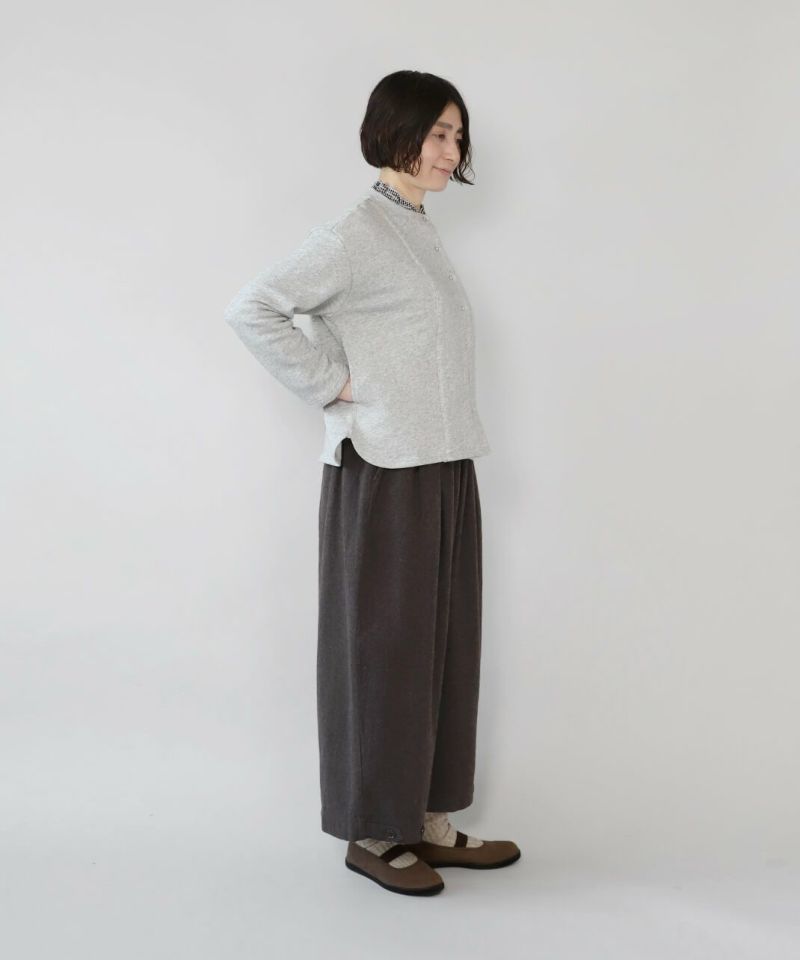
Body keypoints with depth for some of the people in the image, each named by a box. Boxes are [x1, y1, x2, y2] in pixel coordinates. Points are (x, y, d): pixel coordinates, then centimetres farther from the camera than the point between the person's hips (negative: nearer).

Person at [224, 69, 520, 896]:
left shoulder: (423, 234, 16)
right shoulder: (354, 232, -10)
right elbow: (252, 309, -17)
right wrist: (331, 385, -14)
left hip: (445, 471, 8)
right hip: (384, 476, -8)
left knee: (443, 643, 12)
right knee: (382, 647, 2)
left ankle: (431, 823, 24)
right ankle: (372, 833, 17)